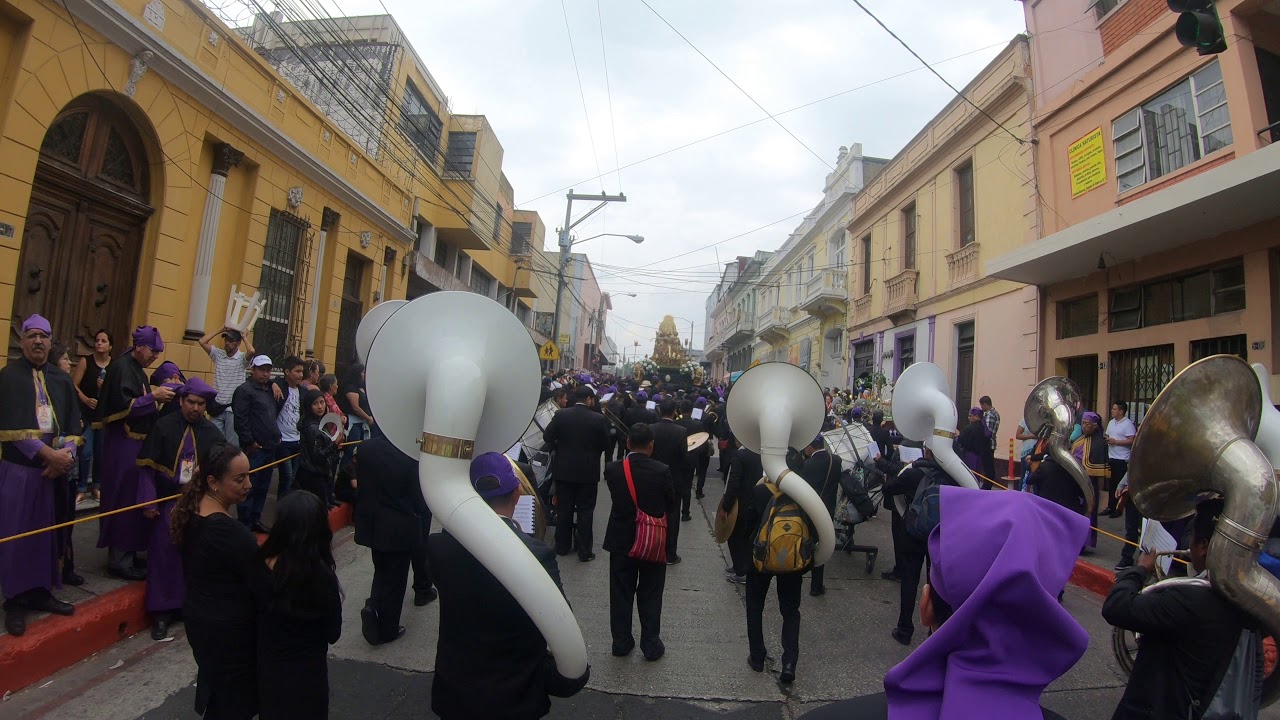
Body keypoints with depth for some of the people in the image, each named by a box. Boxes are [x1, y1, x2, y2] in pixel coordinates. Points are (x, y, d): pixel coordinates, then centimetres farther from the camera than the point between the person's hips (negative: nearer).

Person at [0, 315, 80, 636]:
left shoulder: (62, 379, 10)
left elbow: (73, 423, 8)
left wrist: (66, 454, -8)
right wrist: (48, 453, -15)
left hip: (55, 466, 4)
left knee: (45, 531, 9)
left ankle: (40, 592, 20)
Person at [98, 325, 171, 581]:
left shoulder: (135, 368, 13)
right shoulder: (122, 367, -16)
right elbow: (123, 406, -24)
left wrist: (156, 398, 4)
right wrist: (153, 396, -18)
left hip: (134, 441, 9)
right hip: (123, 442, -9)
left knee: (131, 497, 15)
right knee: (125, 498, -2)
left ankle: (125, 553, 25)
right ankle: (120, 558, 9)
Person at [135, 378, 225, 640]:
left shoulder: (212, 433, 0)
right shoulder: (163, 427, -5)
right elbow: (147, 466, -4)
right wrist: (148, 501, -8)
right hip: (166, 502, -1)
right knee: (164, 554, 1)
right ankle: (162, 611, 13)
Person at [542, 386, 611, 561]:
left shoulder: (561, 415, -5)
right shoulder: (598, 419, -12)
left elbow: (547, 436, -4)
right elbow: (605, 445, -5)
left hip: (564, 469, 3)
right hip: (588, 471, -2)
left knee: (564, 510, 14)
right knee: (585, 512, 6)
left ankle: (561, 546, 24)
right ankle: (584, 552, 11)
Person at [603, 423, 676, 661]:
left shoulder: (612, 470, -13)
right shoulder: (662, 471, -19)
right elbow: (672, 505, -7)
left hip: (621, 540, 2)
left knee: (621, 594, 16)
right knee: (650, 596, 13)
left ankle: (621, 642, 27)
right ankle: (651, 645, 22)